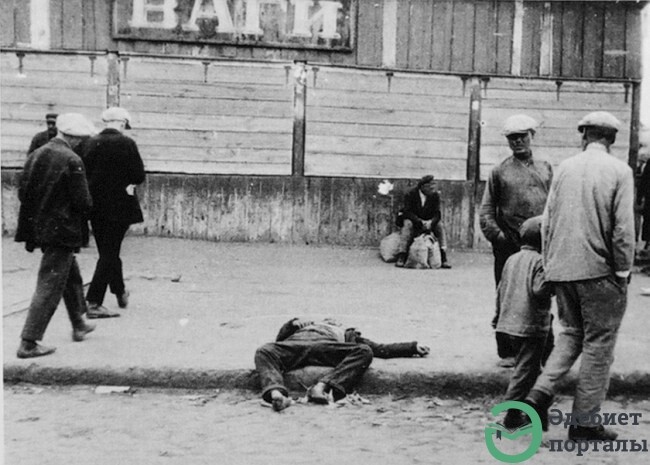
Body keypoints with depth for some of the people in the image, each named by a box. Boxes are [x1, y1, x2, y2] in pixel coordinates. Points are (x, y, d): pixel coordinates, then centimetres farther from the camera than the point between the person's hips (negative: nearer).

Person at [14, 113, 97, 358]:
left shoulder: (36, 154, 4)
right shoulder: (72, 160, -17)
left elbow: (22, 192, 6)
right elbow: (82, 201, -18)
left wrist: (40, 207, 17)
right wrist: (84, 208, 3)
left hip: (37, 226, 8)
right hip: (61, 230, -8)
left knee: (72, 275, 24)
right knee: (50, 285, 0)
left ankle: (78, 325, 38)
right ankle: (28, 342, 3)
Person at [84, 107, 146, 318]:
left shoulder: (90, 143, 2)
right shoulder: (126, 143, -11)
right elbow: (139, 176, -11)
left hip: (95, 205, 5)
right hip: (119, 205, -5)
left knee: (108, 251, 19)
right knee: (110, 252, 1)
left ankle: (120, 293, 37)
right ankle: (94, 303, -4)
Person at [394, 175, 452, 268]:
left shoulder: (435, 195, -9)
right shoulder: (410, 195, -17)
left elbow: (437, 213, -12)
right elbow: (407, 212, -22)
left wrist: (430, 222, -35)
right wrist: (420, 222, -36)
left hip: (428, 221, 3)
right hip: (412, 219, -3)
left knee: (440, 225, -23)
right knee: (408, 224, -34)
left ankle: (443, 258, -26)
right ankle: (401, 258, -39)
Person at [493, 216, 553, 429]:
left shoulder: (511, 259, 12)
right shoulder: (539, 261, -10)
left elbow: (500, 291, 16)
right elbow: (539, 290, -22)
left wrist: (499, 315, 25)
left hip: (507, 324, 8)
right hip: (531, 326, -8)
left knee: (522, 367, 20)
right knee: (526, 370, -1)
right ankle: (511, 414, -1)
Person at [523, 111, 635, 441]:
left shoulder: (564, 168, 6)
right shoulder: (619, 171, -6)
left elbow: (547, 221, 6)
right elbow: (623, 228, -11)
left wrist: (549, 264, 14)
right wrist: (623, 271, -2)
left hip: (562, 269, 4)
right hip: (599, 271, -4)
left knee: (571, 334, 20)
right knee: (598, 345, 7)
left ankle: (540, 393, 5)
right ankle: (584, 422, 12)